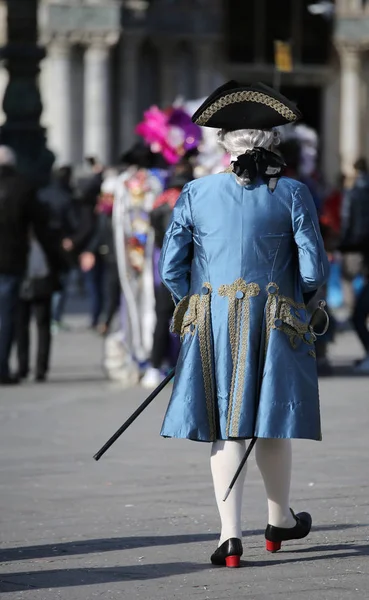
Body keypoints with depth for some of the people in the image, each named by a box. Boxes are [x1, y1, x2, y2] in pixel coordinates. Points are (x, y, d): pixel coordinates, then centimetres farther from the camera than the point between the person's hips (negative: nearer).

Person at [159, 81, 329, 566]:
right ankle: (279, 522, 30)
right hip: (274, 324, -1)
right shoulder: (292, 195, -4)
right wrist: (298, 297, 15)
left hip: (212, 323, 1)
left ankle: (231, 535, -7)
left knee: (224, 427, 2)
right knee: (270, 422, 14)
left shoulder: (196, 194, 1)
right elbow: (314, 270, -6)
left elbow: (170, 268, 1)